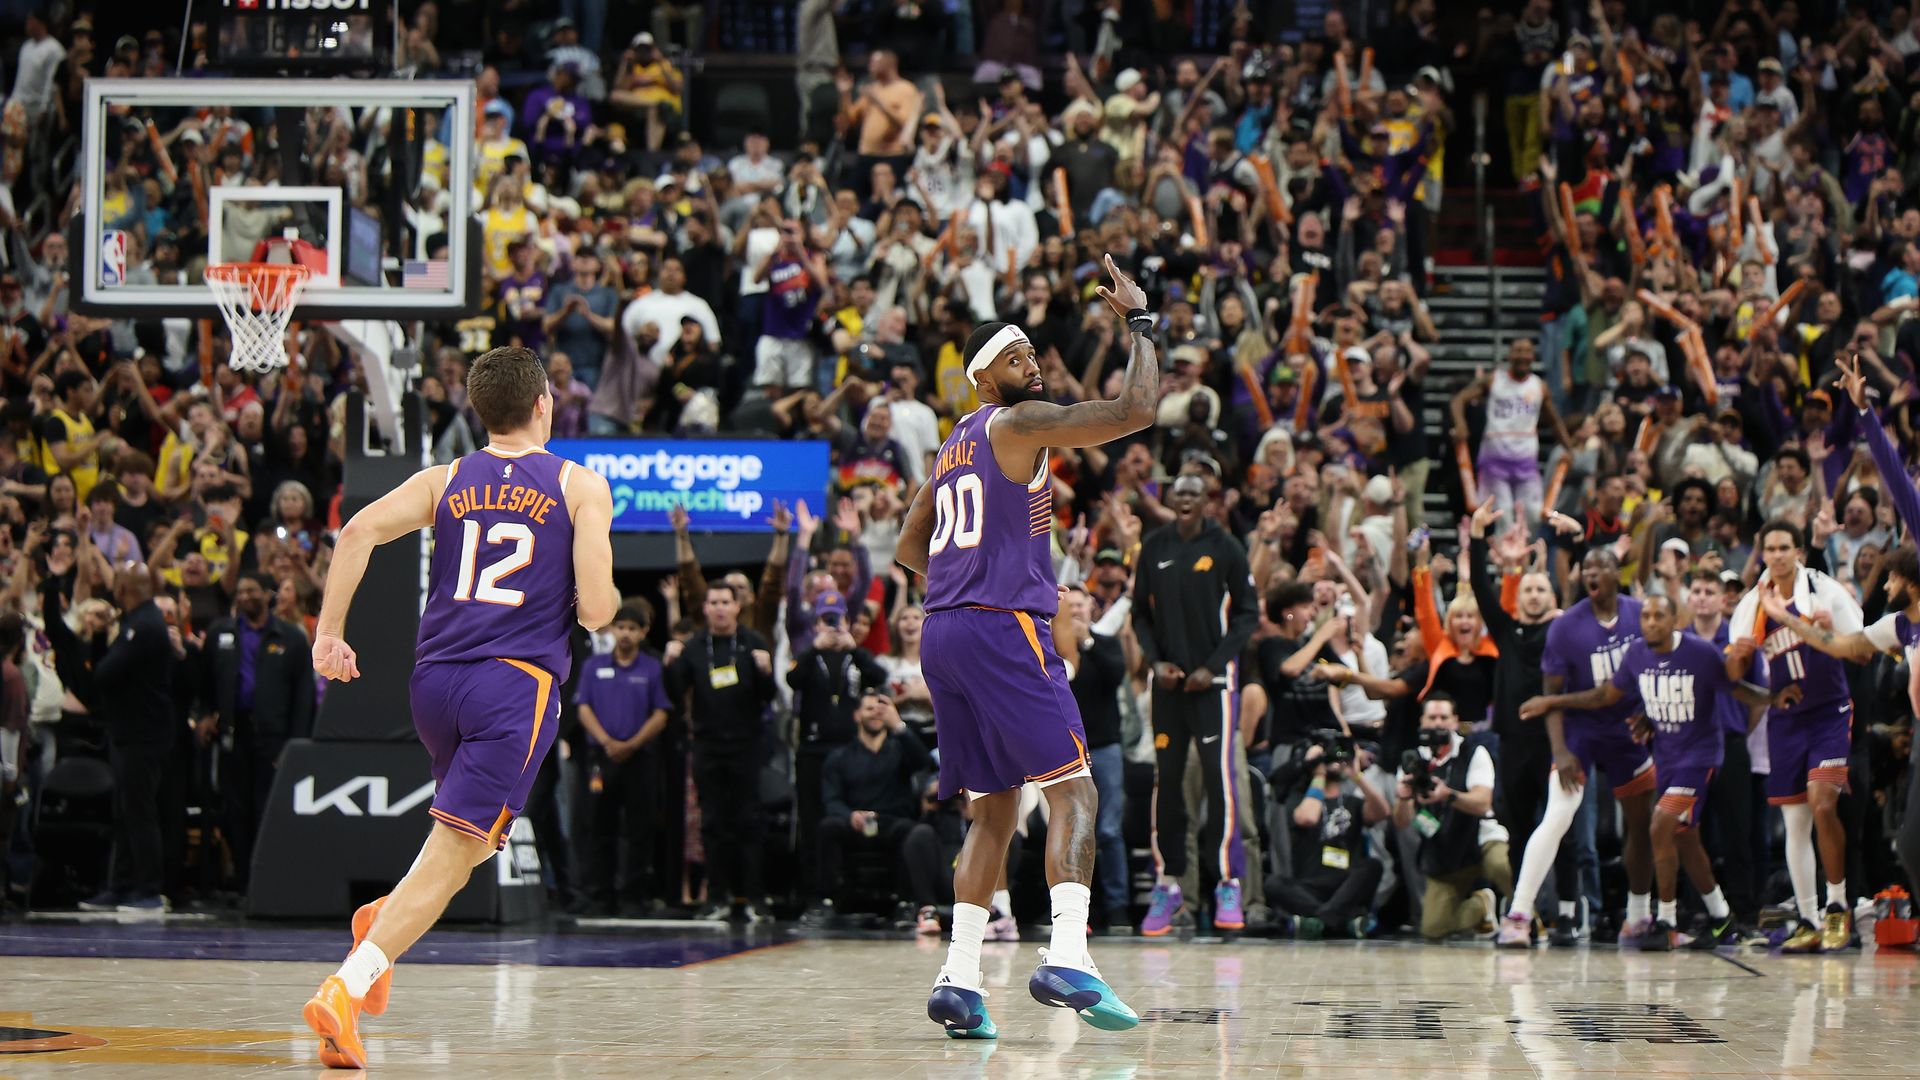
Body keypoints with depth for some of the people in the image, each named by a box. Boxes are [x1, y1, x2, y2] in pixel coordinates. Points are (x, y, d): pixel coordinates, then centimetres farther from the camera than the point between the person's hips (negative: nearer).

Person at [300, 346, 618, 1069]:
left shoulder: (445, 481, 12)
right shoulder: (580, 487, 2)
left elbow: (360, 530, -4)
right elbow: (594, 611, -6)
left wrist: (328, 633, 0)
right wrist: (606, 595, 18)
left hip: (434, 682, 5)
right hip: (517, 684, -5)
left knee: (475, 829, 32)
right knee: (454, 851, -10)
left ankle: (386, 920, 15)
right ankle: (344, 989, -24)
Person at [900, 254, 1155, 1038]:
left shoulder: (957, 445, 22)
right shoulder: (1017, 423, -5)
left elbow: (911, 547, 30)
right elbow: (1135, 409, -12)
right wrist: (1139, 322, 0)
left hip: (944, 630, 9)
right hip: (1004, 628, -9)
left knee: (994, 811, 12)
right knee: (1072, 791, -10)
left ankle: (959, 977, 3)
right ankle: (1066, 958, -25)